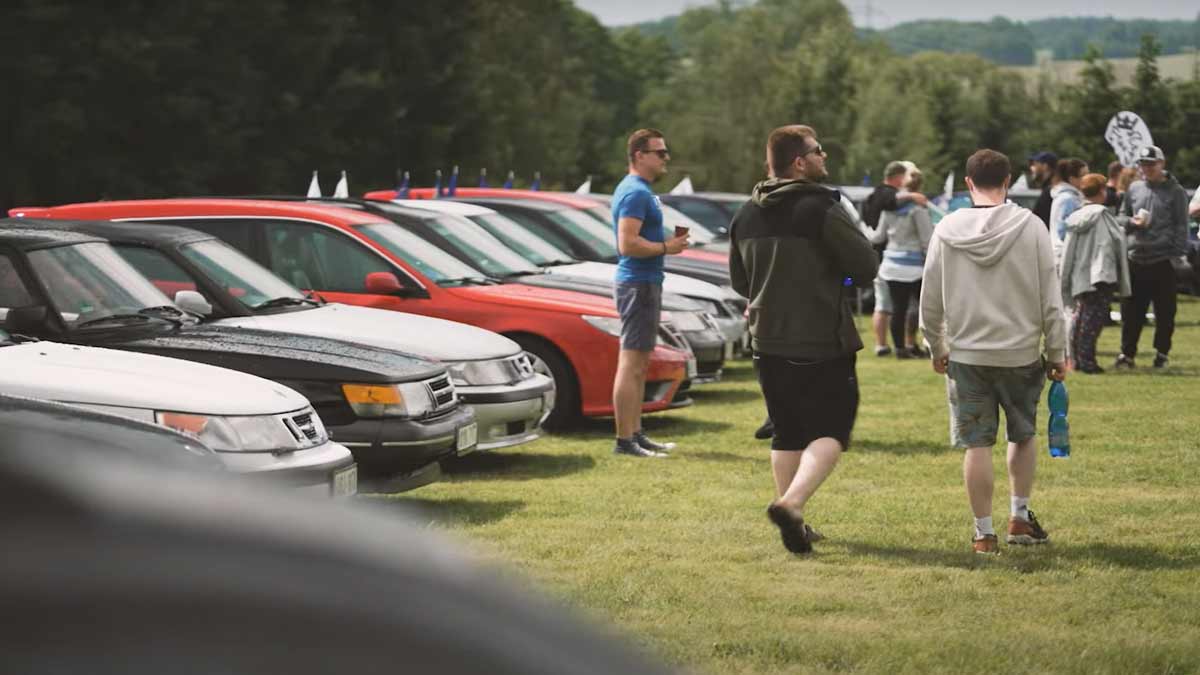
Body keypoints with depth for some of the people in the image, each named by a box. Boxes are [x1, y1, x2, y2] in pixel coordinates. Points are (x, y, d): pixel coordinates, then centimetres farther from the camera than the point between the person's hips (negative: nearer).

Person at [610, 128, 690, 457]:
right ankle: (625, 440, -10)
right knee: (631, 364, -10)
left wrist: (667, 242, 12)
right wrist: (666, 247, -15)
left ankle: (636, 434, 21)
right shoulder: (635, 192, -16)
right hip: (638, 284, -11)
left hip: (645, 284, 11)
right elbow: (628, 244, -25)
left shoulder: (640, 190, 18)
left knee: (639, 365, 15)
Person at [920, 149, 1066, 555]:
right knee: (1022, 436, 20)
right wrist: (1057, 353, 4)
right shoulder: (1030, 227, -6)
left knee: (977, 445, 4)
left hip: (966, 354, 0)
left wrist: (936, 348, 17)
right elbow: (1050, 299, -4)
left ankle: (984, 533, 7)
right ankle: (1020, 518, 23)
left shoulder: (947, 230, -2)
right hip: (1022, 352, 0)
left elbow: (930, 300, 3)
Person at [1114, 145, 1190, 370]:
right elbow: (1121, 217, 17)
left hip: (1163, 261, -3)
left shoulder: (1175, 191, -3)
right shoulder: (1134, 189, 9)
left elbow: (1181, 227, -4)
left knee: (1165, 312, 5)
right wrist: (1132, 222, -5)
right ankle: (1127, 354, 13)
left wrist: (1178, 256, -11)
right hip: (1136, 259, 3)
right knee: (1131, 311, 5)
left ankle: (1162, 354, 17)